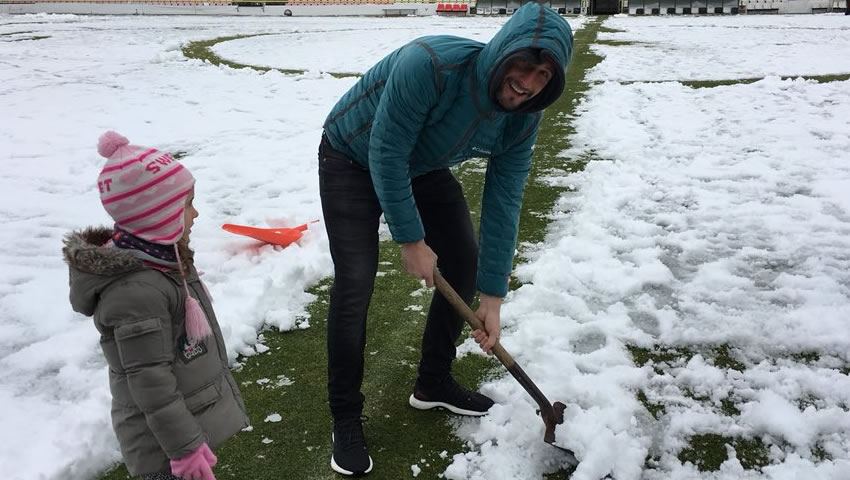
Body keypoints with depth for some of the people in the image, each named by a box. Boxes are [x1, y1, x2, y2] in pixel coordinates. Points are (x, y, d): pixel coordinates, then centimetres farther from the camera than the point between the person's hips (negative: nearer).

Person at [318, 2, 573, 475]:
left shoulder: (523, 119, -19)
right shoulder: (430, 63, -38)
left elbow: (503, 205, -14)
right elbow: (386, 155, -30)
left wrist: (492, 297, -13)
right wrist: (411, 240, -22)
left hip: (423, 168, 6)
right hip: (354, 160, -6)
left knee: (465, 264, 3)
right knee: (355, 284, -15)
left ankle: (434, 383, 24)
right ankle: (346, 417, 5)